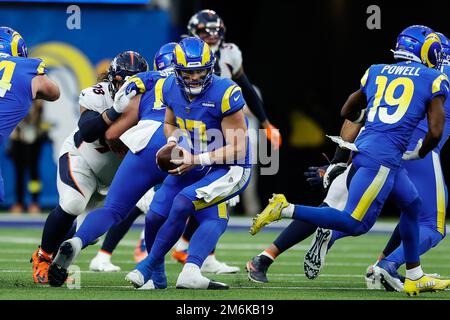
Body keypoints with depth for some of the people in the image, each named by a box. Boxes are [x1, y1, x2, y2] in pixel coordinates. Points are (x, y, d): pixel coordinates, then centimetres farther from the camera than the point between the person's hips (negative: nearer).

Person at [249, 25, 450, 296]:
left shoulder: (376, 72, 20)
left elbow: (348, 112, 30)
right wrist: (418, 154, 17)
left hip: (364, 147, 8)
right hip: (384, 155, -8)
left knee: (412, 205, 23)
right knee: (355, 224, -9)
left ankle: (415, 278, 27)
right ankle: (286, 209, -16)